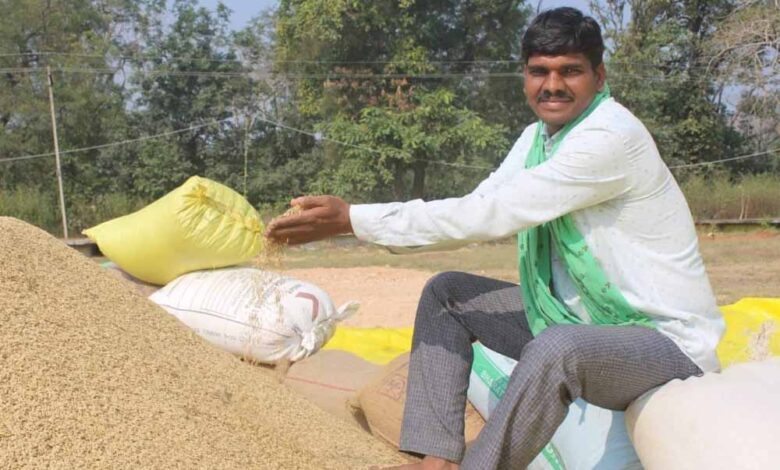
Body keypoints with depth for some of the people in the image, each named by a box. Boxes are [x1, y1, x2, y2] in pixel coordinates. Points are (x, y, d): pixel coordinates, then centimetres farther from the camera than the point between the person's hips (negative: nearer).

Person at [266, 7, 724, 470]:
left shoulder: (611, 137, -23)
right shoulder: (539, 136, 5)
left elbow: (490, 215, -28)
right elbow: (478, 206, -1)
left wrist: (354, 218, -25)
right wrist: (355, 219, -13)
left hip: (667, 341, -8)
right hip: (580, 321, 9)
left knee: (558, 348, -39)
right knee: (447, 292, 4)